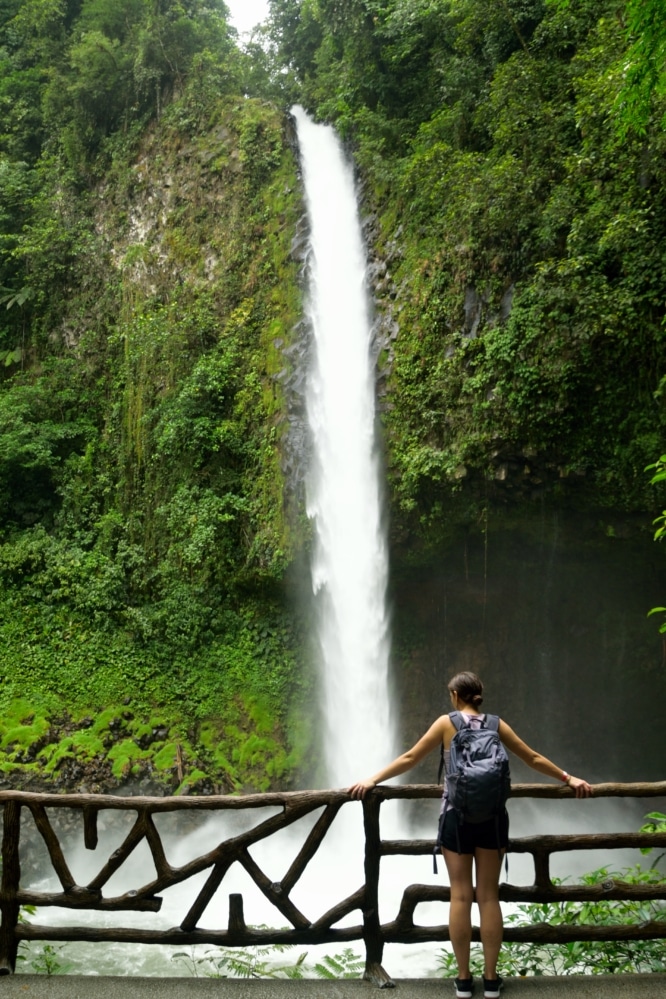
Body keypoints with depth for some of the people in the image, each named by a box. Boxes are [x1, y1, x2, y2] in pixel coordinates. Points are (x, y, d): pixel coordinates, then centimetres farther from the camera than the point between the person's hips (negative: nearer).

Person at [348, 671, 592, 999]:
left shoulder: (446, 723, -2)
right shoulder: (495, 724, 4)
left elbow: (410, 758, -3)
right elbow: (533, 758, 8)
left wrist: (373, 780, 2)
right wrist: (568, 778, 19)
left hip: (457, 815, -1)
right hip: (491, 815, 2)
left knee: (460, 896, 6)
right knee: (488, 896, 8)